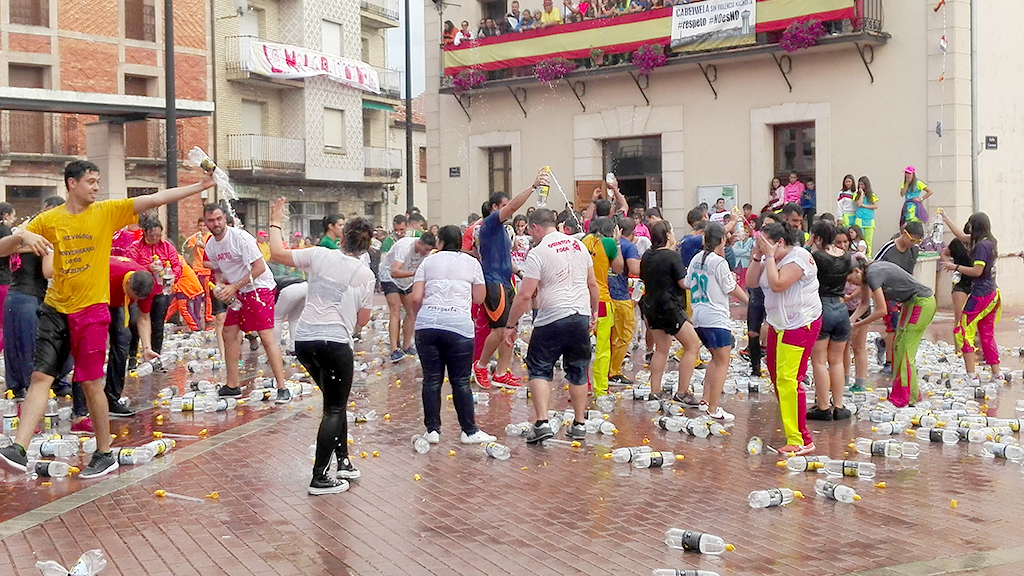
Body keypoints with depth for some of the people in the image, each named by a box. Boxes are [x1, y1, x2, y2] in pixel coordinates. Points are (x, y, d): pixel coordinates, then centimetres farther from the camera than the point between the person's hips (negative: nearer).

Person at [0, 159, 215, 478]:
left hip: (91, 310, -2)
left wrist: (200, 186, -9)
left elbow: (156, 198, -5)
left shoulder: (108, 212, -1)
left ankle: (104, 455, 13)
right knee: (40, 377, -3)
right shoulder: (48, 220, 3)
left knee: (91, 383, 2)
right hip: (55, 308, 2)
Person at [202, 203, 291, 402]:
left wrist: (233, 287, -20)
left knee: (266, 337, -14)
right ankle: (232, 386, 19)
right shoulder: (210, 245, 5)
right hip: (237, 292, 8)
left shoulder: (240, 237, -19)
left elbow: (259, 267, -20)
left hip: (259, 288, -8)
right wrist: (218, 285, -3)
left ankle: (283, 388, -12)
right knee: (229, 333, 8)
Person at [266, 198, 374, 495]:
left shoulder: (320, 255, 1)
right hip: (336, 342, -4)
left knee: (335, 401, 21)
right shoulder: (365, 275, 0)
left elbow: (277, 253, 7)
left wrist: (275, 223, 20)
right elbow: (362, 320, 6)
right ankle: (319, 479, 1)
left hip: (305, 340, 4)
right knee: (335, 409, 5)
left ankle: (343, 461, 27)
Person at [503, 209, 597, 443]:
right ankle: (579, 424, 20)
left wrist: (511, 325, -3)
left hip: (552, 319, -5)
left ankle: (542, 422, -6)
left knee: (539, 369, 6)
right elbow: (593, 284, 15)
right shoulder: (578, 245, 9)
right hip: (581, 316, 5)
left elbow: (525, 295, -11)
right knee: (578, 371, 15)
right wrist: (594, 312, 27)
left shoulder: (538, 253, -8)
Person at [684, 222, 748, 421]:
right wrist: (749, 299, 7)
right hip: (716, 318, -8)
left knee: (716, 358, 21)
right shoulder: (719, 263, -14)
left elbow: (688, 284, 15)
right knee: (722, 362, -2)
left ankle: (705, 400, 18)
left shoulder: (696, 259, 7)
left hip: (698, 316, 8)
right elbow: (732, 289, -8)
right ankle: (713, 410, -4)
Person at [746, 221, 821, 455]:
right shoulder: (770, 258, 10)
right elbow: (750, 281, 6)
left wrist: (769, 256, -19)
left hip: (800, 324, -10)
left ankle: (802, 441, -13)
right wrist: (757, 256, -4)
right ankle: (789, 426, 32)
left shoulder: (798, 257, -17)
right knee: (776, 375, 16)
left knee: (789, 380, -15)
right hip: (778, 324, 10)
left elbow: (777, 284, -27)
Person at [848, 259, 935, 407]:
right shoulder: (866, 273, 4)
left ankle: (909, 398, -3)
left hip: (922, 303, -10)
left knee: (904, 351, -8)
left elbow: (881, 310, -22)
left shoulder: (872, 274, -24)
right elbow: (865, 303, 12)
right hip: (910, 303, 10)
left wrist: (858, 324, -14)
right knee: (898, 347, 11)